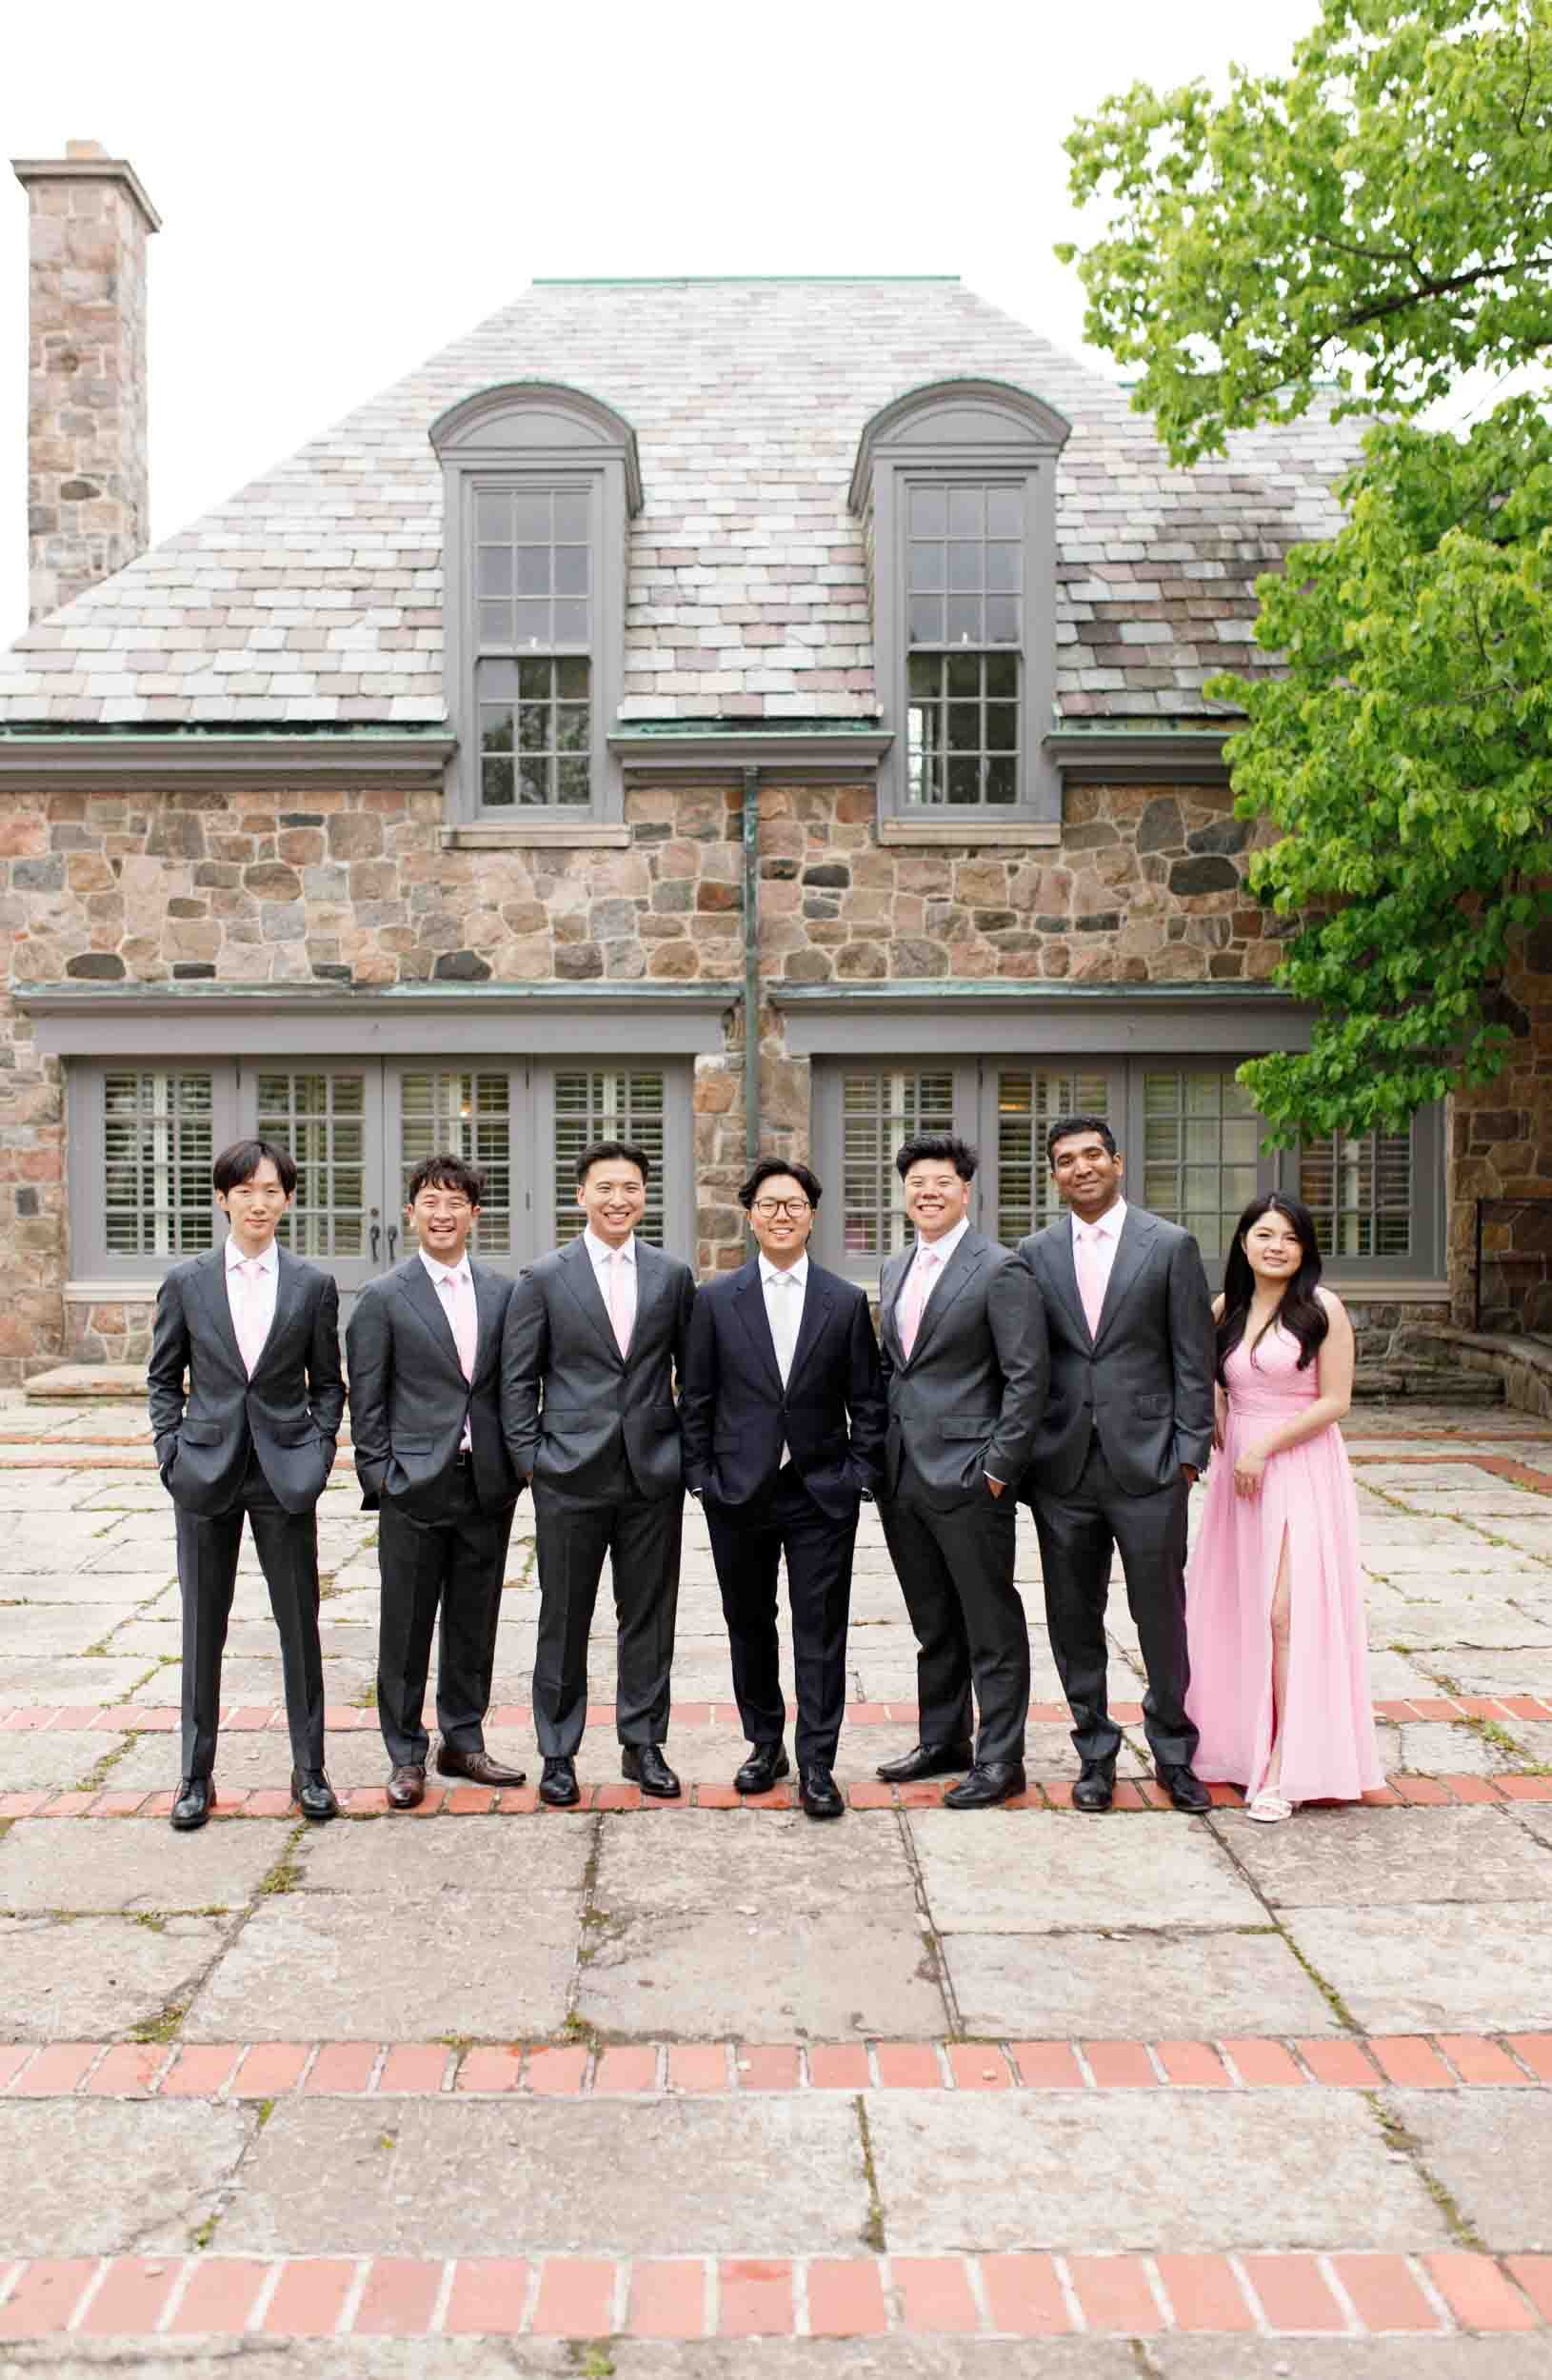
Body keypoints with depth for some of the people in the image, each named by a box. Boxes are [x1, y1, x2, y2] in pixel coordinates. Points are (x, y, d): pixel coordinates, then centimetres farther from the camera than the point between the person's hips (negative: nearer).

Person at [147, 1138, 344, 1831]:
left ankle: (309, 1769, 18)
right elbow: (163, 1377, 9)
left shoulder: (313, 1285, 1)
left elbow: (328, 1383, 7)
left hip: (284, 1474, 0)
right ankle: (196, 1774, 20)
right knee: (202, 1628, 8)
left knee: (299, 1624, 6)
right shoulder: (186, 1282, 2)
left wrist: (319, 1453, -4)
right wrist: (171, 1452, -1)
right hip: (206, 1472, 0)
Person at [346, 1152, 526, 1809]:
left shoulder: (502, 1292, 7)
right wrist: (379, 1476, -7)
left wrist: (514, 1464, 5)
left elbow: (512, 1386, 11)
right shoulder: (383, 1297, -3)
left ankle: (463, 1741, 26)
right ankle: (405, 1756, 16)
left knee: (474, 1623, 13)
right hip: (415, 1486, -3)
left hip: (486, 1486, 4)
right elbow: (366, 1401, -3)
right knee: (406, 1626, 5)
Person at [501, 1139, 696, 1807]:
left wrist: (692, 1451, 6)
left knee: (649, 1616, 9)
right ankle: (558, 1752, 18)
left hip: (653, 1475, 2)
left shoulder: (673, 1275, 6)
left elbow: (692, 1370, 12)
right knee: (564, 1620, 6)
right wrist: (529, 1459, -3)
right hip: (571, 1475, -2)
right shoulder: (544, 1277, 0)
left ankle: (643, 1744, 22)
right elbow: (518, 1379, 2)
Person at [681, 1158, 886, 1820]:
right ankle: (765, 1745, 28)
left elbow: (866, 1402, 5)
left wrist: (860, 1475, -1)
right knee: (749, 1625, 12)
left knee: (820, 1633, 0)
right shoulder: (716, 1299, 3)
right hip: (739, 1492, 1)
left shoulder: (846, 1302, 3)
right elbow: (696, 1398, 5)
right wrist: (701, 1475, 0)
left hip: (822, 1493, -1)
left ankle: (816, 1765, 7)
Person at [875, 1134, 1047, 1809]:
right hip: (902, 1475, 7)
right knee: (933, 1624, 17)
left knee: (991, 1626, 2)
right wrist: (881, 1456, 14)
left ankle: (999, 1760, 10)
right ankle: (942, 1741, 28)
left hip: (968, 1475, -7)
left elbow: (1027, 1377, -12)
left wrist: (999, 1467, -15)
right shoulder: (895, 1269, 14)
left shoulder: (999, 1270, -9)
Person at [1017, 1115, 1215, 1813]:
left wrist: (1189, 1450, -5)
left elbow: (1193, 1358, 0)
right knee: (1074, 1623, 9)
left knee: (1161, 1616, 4)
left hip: (1146, 1463, -2)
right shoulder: (1035, 1253, 7)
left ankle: (1173, 1754, 21)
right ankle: (1095, 1754, 23)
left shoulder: (1170, 1245, 0)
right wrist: (1023, 1453, 3)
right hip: (1062, 1467, 2)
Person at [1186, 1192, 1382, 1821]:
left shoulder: (1322, 1309, -7)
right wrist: (1221, 1444, 5)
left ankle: (1286, 1765, -3)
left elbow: (1335, 1401, -10)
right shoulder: (1226, 1308, 9)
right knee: (1235, 1610, 8)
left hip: (1299, 1470, -5)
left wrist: (1264, 1446, -13)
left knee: (1286, 1614, -9)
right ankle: (1238, 1742, 20)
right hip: (1238, 1470, 6)